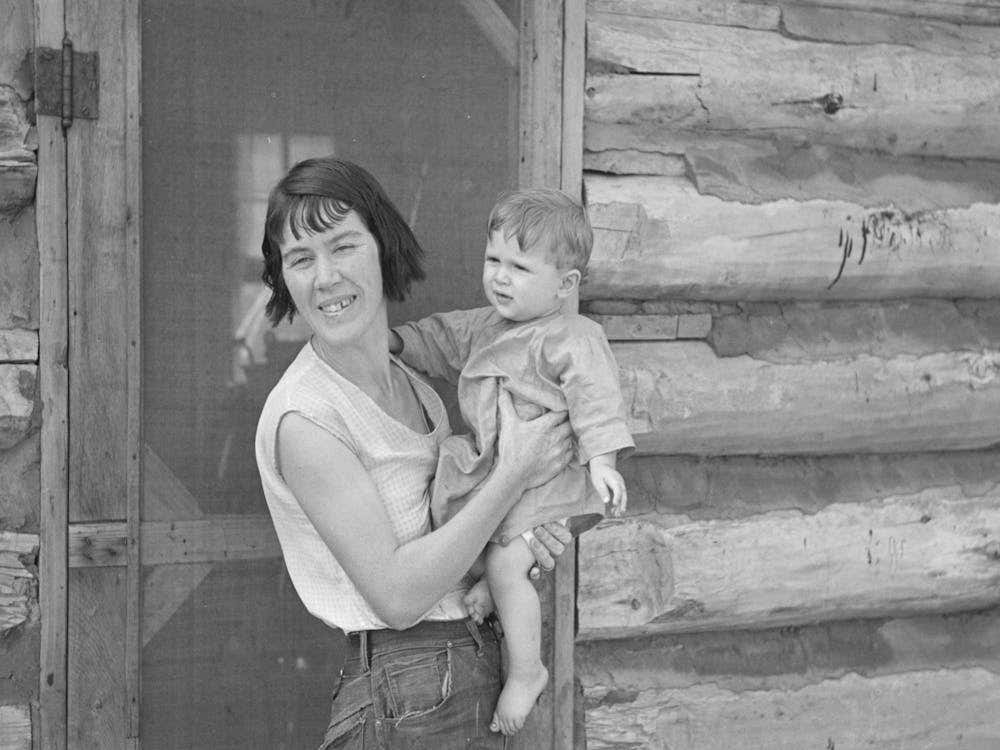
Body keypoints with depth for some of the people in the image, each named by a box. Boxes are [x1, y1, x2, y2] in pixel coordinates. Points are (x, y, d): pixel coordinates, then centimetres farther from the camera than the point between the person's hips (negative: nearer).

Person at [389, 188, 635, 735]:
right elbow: (447, 338, 27)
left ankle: (525, 670, -7)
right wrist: (399, 342, 17)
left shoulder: (573, 341, -17)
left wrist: (602, 459, -33)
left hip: (545, 475, -9)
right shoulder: (488, 327, 11)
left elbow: (595, 397, -24)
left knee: (506, 560, -19)